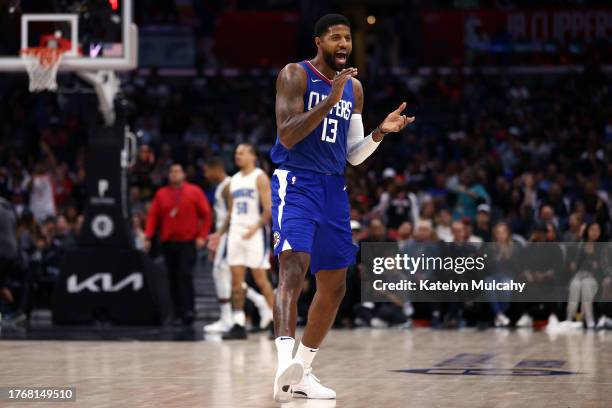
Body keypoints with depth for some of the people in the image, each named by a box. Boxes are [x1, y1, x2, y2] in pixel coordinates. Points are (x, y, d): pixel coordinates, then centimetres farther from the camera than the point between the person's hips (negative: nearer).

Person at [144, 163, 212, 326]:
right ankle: (178, 311, 11)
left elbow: (206, 214, 2)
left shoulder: (194, 192, 4)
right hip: (168, 243, 3)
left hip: (188, 242, -3)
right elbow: (153, 216, 8)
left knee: (185, 274, -15)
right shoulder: (161, 194, 11)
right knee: (173, 278, 4)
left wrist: (202, 236, -7)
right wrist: (148, 237, -4)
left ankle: (188, 311, -16)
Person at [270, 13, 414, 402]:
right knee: (293, 266, -27)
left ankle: (302, 373, 21)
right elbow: (287, 136, -17)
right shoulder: (295, 75, -6)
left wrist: (381, 131, -3)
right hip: (295, 182, -7)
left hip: (333, 188, 7)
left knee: (334, 285, 8)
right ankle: (285, 363, -41)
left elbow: (353, 155, 16)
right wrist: (330, 100, -24)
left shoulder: (354, 87, 14)